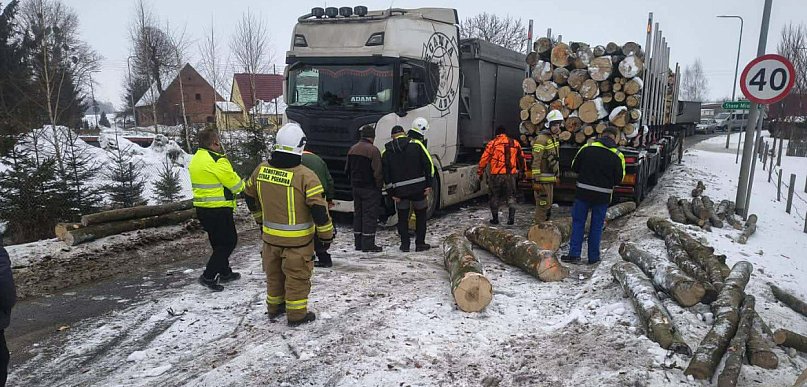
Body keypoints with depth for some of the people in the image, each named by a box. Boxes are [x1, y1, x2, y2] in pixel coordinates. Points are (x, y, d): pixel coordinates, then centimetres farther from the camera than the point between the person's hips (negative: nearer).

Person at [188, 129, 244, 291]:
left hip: (202, 208, 9)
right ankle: (208, 276, -2)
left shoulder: (196, 159, 10)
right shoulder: (217, 161, -19)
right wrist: (242, 185, 7)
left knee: (218, 242, 21)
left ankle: (225, 272, 32)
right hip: (218, 209, -9)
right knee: (228, 241, 2)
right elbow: (234, 182, -15)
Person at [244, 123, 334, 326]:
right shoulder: (305, 176, -21)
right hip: (297, 241, -5)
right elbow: (319, 209, -21)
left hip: (270, 236, 5)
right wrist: (326, 234, -7)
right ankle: (296, 315, 22)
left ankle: (274, 308, 38)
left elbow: (250, 197, 12)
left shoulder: (261, 170, -3)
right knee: (297, 277, 11)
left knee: (274, 274, 22)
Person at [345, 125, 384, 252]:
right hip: (370, 188, -7)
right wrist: (379, 186, -6)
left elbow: (347, 169, 15)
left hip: (356, 187, 7)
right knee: (370, 215, -2)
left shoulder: (352, 149, 8)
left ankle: (358, 243, 19)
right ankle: (368, 245, -1)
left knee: (358, 214, 14)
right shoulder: (373, 150, -16)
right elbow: (377, 172, -18)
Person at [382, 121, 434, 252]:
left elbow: (385, 174, 1)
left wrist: (391, 193, 4)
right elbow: (428, 165, -5)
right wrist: (429, 185, -2)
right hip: (418, 188, -1)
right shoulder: (416, 144, 0)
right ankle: (420, 244, 16)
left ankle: (405, 244, 16)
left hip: (399, 190, 1)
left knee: (402, 217, 15)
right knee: (421, 215, 14)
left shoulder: (387, 151, 4)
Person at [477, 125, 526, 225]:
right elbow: (521, 158, 17)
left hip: (496, 174, -2)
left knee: (495, 196, 11)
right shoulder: (515, 143, 8)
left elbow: (484, 159, -2)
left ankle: (495, 218, 15)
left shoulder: (492, 144, -2)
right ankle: (511, 218, 2)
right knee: (511, 196, 12)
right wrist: (522, 170, 29)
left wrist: (480, 171, 8)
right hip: (511, 174, 2)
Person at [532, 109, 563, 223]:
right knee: (542, 205, -6)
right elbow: (536, 161, -21)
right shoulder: (542, 138, -16)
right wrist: (536, 181, -24)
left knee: (548, 205, 18)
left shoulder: (554, 138, 14)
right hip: (543, 179, -10)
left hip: (550, 179, 10)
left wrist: (556, 176, 23)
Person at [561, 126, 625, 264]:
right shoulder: (618, 156, -6)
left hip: (583, 192, 0)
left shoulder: (587, 148, -5)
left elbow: (574, 167, 2)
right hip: (603, 195, 0)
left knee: (578, 222, 10)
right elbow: (619, 179, -2)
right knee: (597, 226, 11)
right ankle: (593, 257, 18)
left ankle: (574, 254, 7)